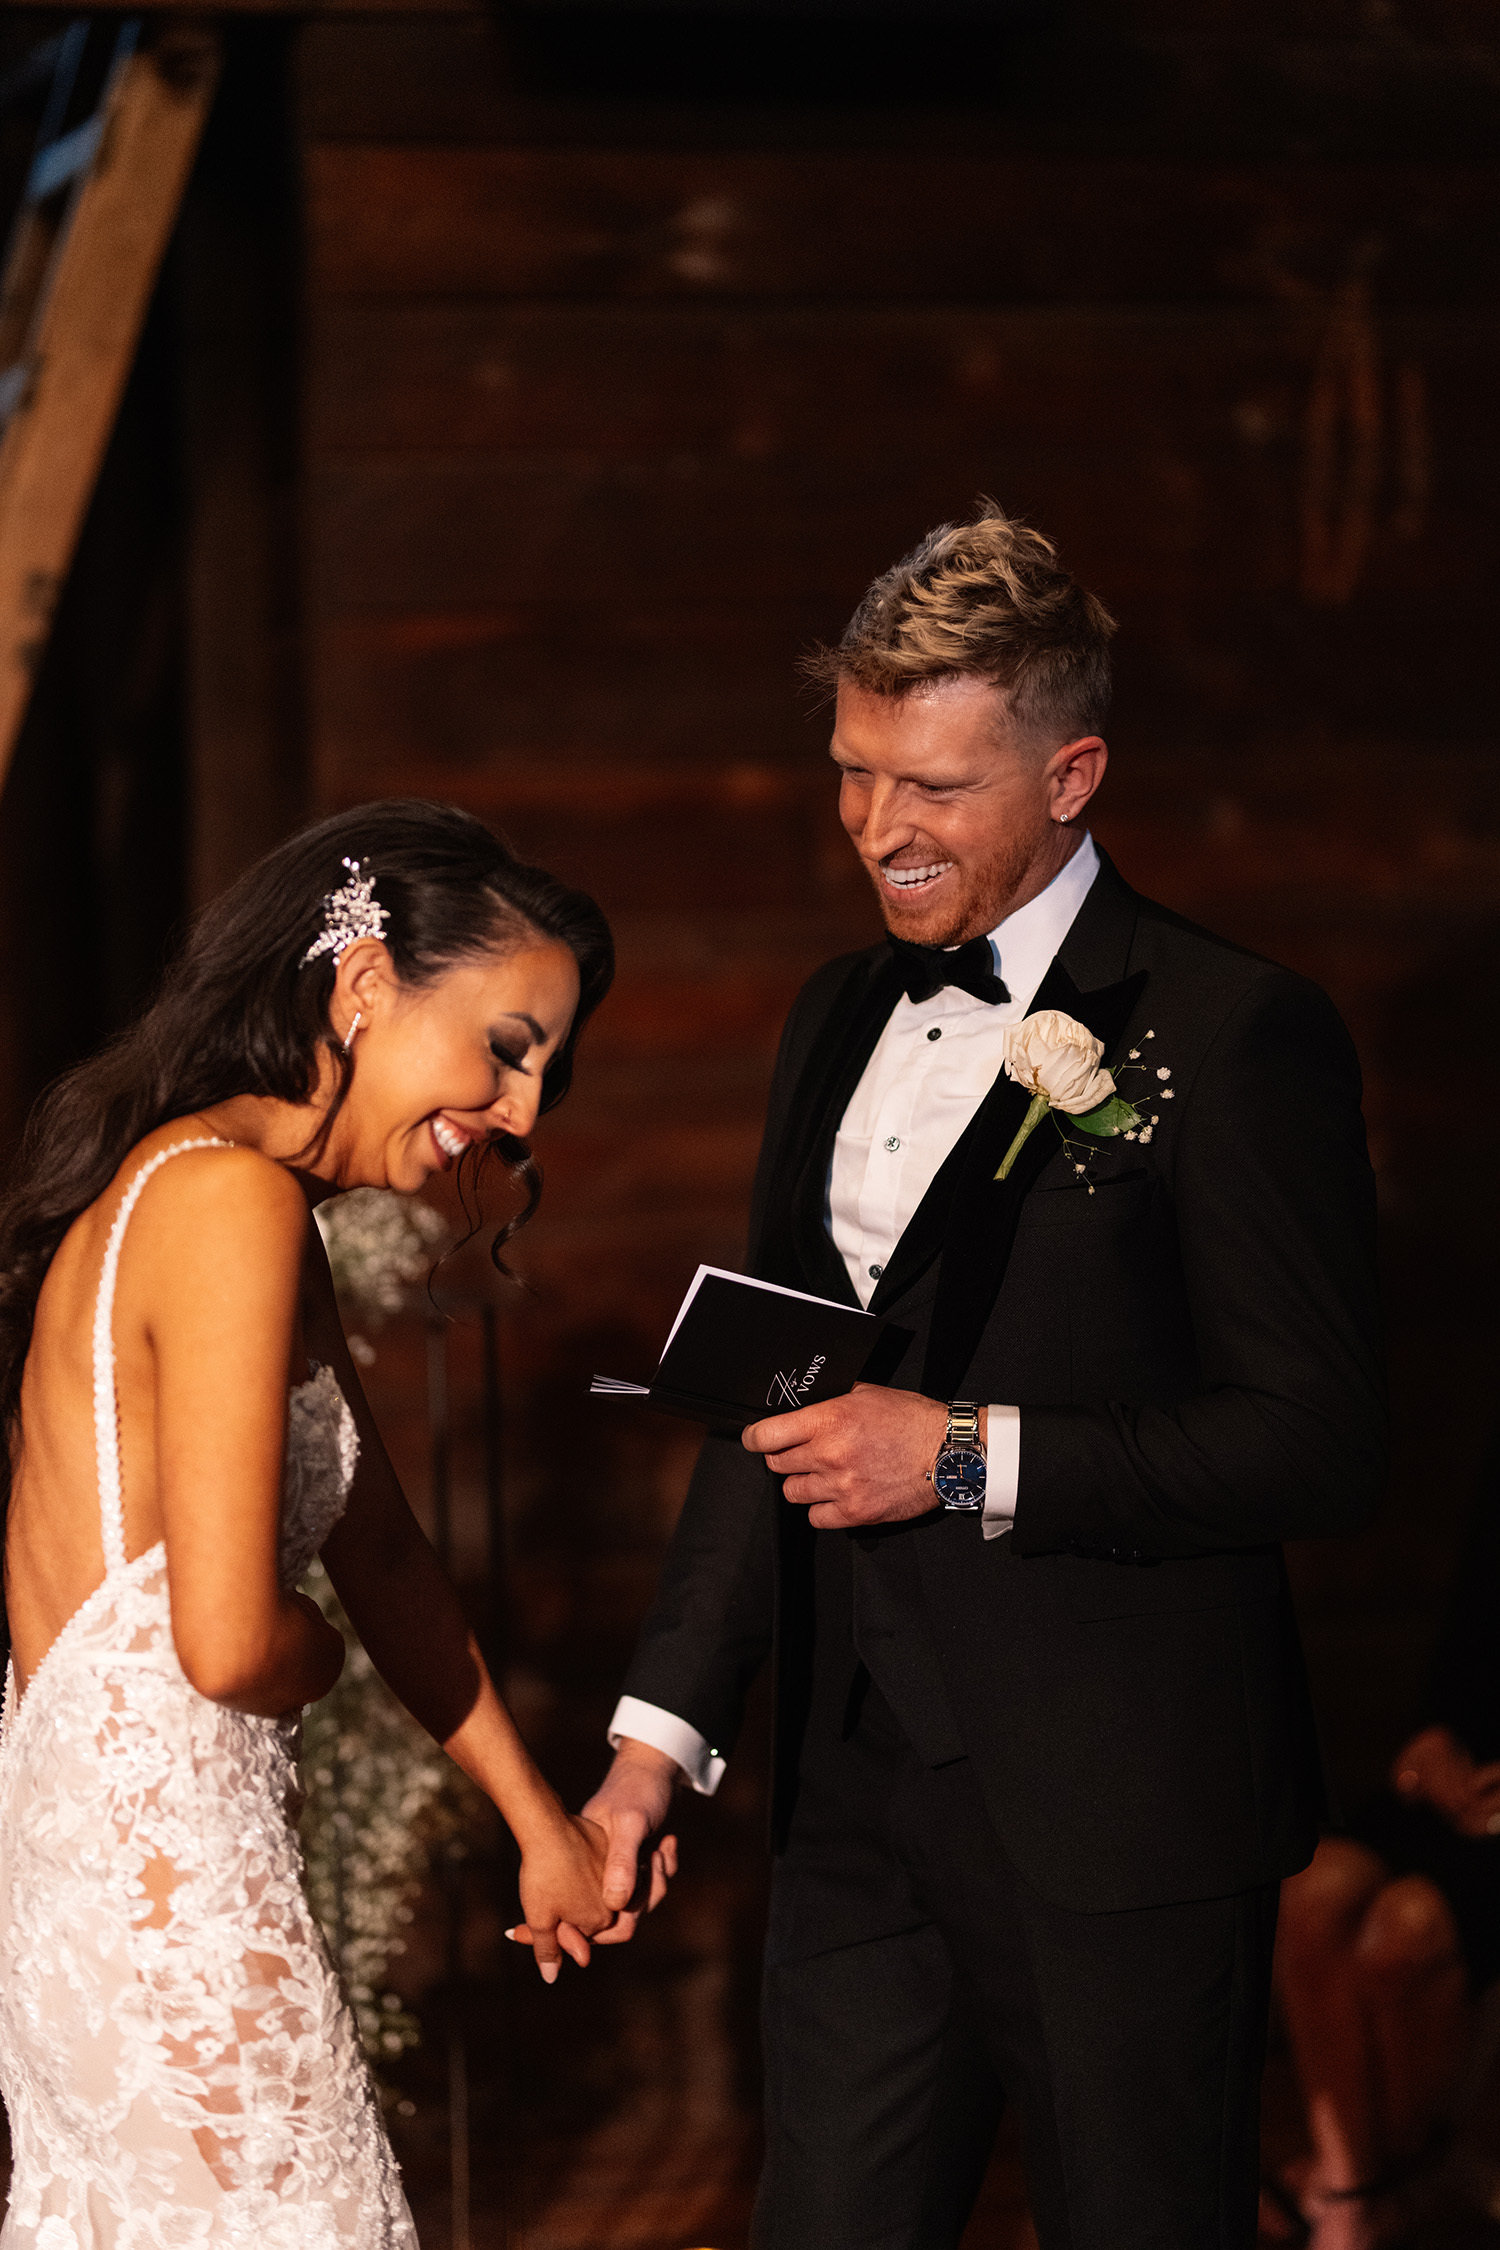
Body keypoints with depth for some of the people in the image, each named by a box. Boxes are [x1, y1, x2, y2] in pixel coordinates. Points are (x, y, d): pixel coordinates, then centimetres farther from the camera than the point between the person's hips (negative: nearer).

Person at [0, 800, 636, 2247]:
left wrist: (536, 1818, 30)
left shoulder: (196, 1179, 15)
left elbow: (378, 1545, 23)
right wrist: (317, 1657, -1)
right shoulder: (230, 1198, -17)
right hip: (162, 1886, -10)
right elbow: (229, 1641, -24)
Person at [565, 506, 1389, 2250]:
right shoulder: (841, 1019, 13)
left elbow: (1323, 1449, -13)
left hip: (1119, 1825, -6)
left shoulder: (1231, 1033, -10)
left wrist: (972, 1456, -18)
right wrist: (661, 1730, 10)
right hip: (860, 1801, 6)